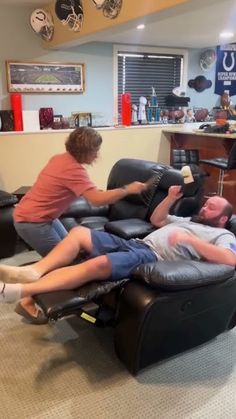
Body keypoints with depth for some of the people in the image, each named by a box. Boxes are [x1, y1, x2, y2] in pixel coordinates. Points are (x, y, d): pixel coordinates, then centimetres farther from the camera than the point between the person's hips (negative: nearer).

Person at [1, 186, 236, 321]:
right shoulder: (187, 220, 35)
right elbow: (156, 220, 39)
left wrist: (190, 240, -18)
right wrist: (170, 199, 23)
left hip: (153, 258, -9)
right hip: (135, 244, 9)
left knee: (97, 264, -33)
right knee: (78, 232, -9)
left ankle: (20, 290, -36)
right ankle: (33, 272, -22)